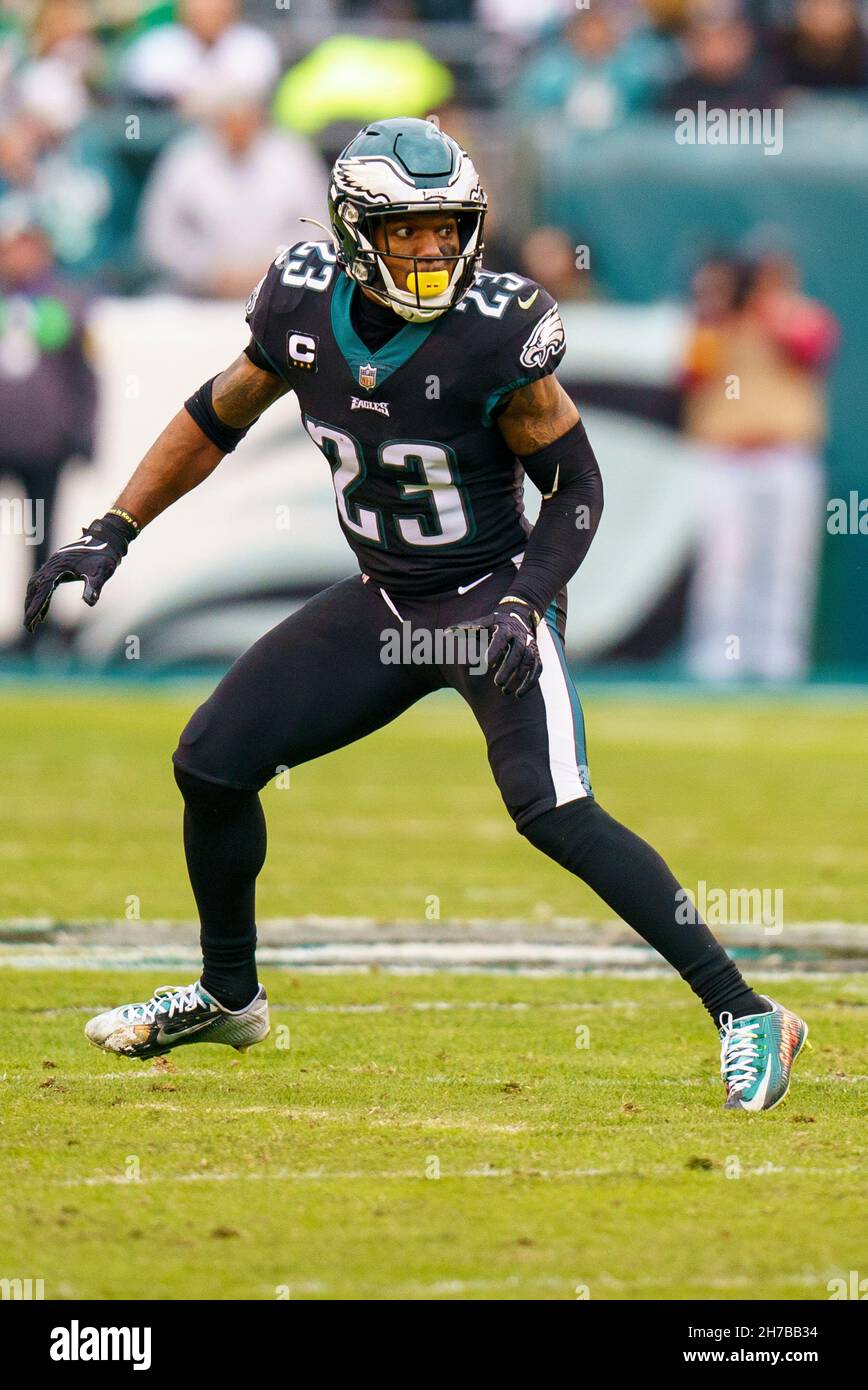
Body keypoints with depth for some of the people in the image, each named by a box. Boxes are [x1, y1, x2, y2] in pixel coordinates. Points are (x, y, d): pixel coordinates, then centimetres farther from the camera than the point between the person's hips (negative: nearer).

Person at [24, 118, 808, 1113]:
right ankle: (229, 996, 28)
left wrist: (522, 606, -24)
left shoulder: (495, 332, -20)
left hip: (494, 596, -6)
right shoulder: (305, 309, -7)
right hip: (384, 606, 6)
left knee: (553, 813, -24)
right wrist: (111, 535, 7)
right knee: (211, 762, 4)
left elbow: (576, 487, -11)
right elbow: (216, 419, 10)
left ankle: (745, 1014, -18)